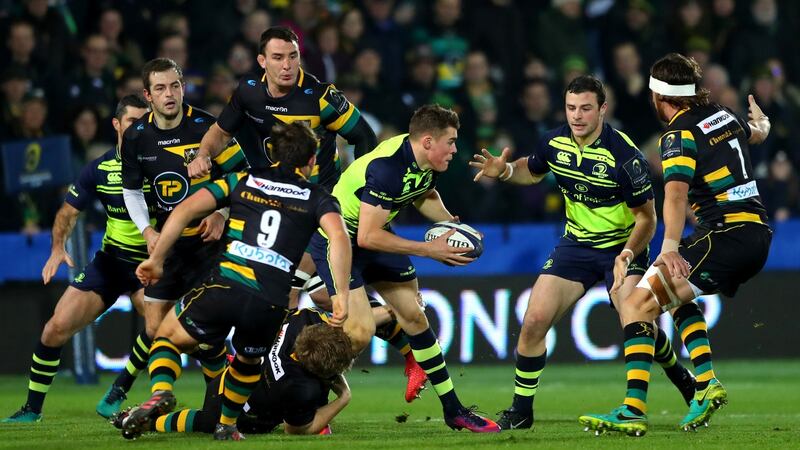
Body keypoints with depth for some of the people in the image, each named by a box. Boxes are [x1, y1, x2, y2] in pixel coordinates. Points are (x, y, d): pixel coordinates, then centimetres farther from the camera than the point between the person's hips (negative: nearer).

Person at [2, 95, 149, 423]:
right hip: (109, 261, 3)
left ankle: (118, 393, -9)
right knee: (57, 327, -5)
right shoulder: (100, 169, -2)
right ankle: (33, 408, 10)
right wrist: (58, 248, -9)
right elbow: (68, 211, 6)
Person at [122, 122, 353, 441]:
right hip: (270, 304, 1)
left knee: (167, 335, 21)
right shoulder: (317, 197, 16)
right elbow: (338, 236, -5)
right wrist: (341, 295, -6)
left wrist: (156, 259, 15)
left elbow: (185, 209, 9)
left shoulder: (244, 180, 19)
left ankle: (160, 393, -5)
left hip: (222, 288, -1)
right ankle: (226, 425, 36)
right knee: (248, 360, 34)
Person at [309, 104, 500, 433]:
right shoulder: (387, 168, -34)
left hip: (376, 235, 9)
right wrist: (428, 250, -28)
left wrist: (454, 226, -2)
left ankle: (453, 411, 20)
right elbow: (367, 237, -33)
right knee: (361, 331, -19)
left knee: (414, 317, 11)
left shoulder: (426, 161, -8)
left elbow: (424, 195, 16)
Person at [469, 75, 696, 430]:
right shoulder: (554, 142, -7)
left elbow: (646, 216, -16)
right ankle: (520, 411, 7)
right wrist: (504, 171, -5)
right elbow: (532, 171, 17)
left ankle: (681, 377, 6)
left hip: (623, 245, -5)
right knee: (534, 321, -7)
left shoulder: (624, 155, -23)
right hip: (576, 244, 5)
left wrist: (627, 254, -32)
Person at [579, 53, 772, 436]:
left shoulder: (680, 135, -9)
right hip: (757, 235, 9)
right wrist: (760, 119, 63)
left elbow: (677, 193, -25)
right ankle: (707, 384, 17)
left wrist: (670, 248, -37)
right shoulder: (723, 116, 14)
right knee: (677, 295, 31)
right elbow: (758, 133, 38)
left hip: (724, 237, -9)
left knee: (637, 304, -12)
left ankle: (633, 411, -23)